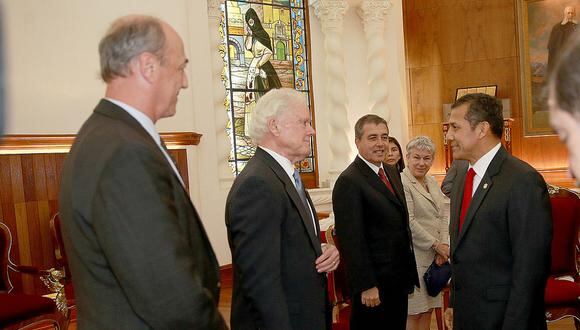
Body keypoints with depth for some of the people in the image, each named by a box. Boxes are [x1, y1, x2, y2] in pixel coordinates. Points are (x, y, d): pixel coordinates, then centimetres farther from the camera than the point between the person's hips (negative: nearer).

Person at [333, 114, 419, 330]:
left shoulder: (392, 172, 9)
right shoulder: (349, 182, -18)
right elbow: (351, 241, -21)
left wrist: (408, 270, 15)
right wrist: (366, 286, -20)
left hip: (399, 279, 8)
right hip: (374, 284, -8)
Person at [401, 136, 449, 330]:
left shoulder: (432, 181, 13)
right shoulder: (401, 182, -13)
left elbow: (443, 215, 10)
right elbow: (409, 222, -18)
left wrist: (444, 245, -5)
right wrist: (437, 245, -12)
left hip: (434, 256, 8)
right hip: (414, 256, -7)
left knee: (428, 308, 13)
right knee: (414, 312, 0)